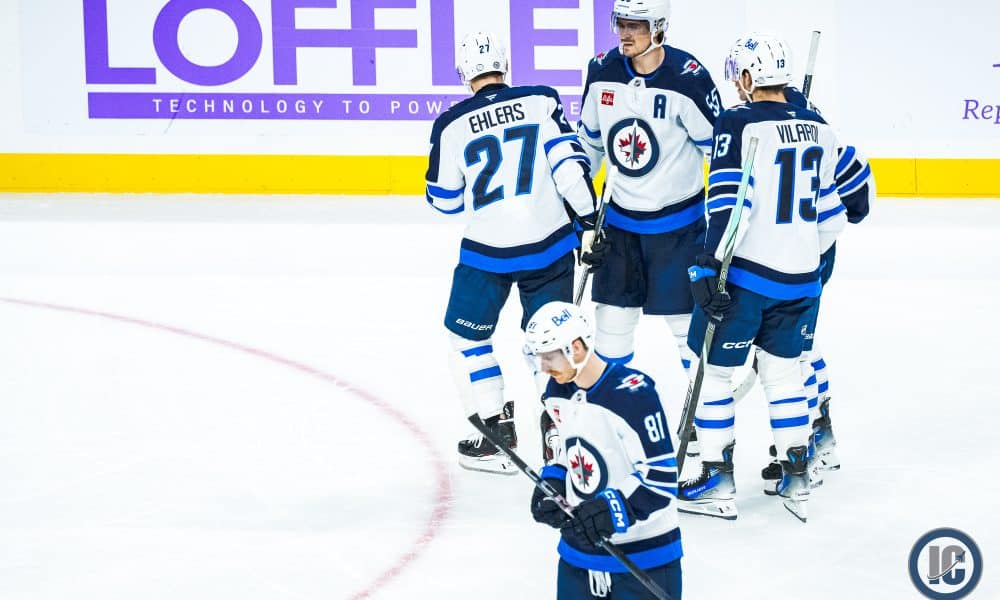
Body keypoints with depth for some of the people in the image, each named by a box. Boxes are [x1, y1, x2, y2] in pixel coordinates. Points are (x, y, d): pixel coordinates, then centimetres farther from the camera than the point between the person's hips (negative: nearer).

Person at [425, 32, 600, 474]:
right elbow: (569, 164, -9)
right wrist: (590, 220, -1)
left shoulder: (452, 125, -3)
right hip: (549, 242, 2)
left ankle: (497, 433, 13)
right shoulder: (541, 102, -2)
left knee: (468, 335, 16)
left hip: (488, 249, -2)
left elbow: (445, 200, 6)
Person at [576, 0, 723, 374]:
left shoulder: (688, 79, -21)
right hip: (621, 216, 4)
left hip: (678, 220, -4)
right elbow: (588, 139, 9)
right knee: (613, 312, 10)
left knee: (688, 315, 1)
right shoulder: (602, 72, -6)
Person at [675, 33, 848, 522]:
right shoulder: (818, 129, 7)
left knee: (712, 369, 7)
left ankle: (718, 482, 10)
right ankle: (796, 478, 20)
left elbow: (730, 205, -20)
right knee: (783, 371, 19)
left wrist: (708, 267, -19)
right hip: (800, 278, 6)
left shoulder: (739, 125, -13)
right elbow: (831, 214, 14)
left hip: (745, 274, -6)